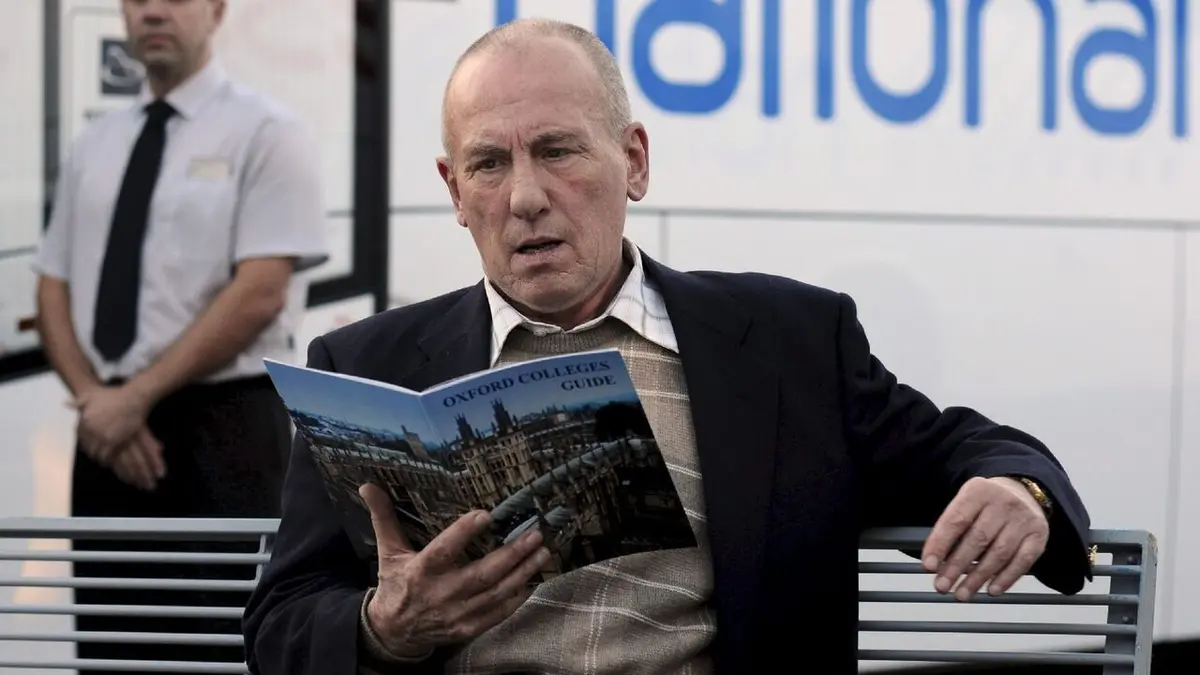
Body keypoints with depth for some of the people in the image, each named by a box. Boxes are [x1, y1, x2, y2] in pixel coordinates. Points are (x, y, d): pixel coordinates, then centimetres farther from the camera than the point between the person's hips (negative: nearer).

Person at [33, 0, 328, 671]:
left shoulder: (265, 132, -4)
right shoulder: (95, 146, 15)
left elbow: (259, 293, -13)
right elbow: (55, 287, 13)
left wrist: (137, 396, -15)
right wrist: (95, 398, -5)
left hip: (222, 426, -6)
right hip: (109, 430, 6)